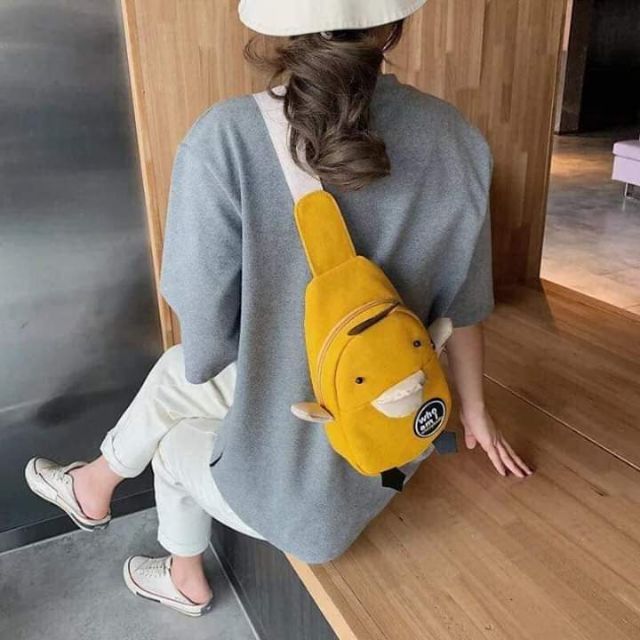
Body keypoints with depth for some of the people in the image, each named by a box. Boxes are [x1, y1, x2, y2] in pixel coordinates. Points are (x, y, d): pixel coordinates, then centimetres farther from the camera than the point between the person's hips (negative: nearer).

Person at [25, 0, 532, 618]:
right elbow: (461, 306, -1)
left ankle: (187, 582, 59)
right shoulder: (456, 138, -12)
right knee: (175, 371, 24)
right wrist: (474, 411, 16)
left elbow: (205, 349, -18)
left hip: (301, 486, -4)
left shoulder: (225, 140, -26)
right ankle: (98, 481, 51)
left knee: (173, 441, 31)